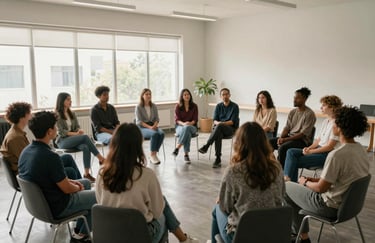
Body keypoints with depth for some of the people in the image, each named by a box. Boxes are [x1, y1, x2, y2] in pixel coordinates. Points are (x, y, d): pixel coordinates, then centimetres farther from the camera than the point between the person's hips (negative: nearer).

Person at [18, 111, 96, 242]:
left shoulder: (26, 151, -4)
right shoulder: (50, 156, -32)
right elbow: (67, 189, -22)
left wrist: (70, 181, 8)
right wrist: (77, 187, 0)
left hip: (40, 200, 9)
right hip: (57, 206, -8)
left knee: (86, 182, 24)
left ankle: (79, 229, 30)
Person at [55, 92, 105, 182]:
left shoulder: (72, 114, 17)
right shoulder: (57, 115, -3)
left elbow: (77, 127, 13)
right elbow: (61, 132, -10)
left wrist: (79, 131, -12)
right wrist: (76, 134, -19)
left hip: (74, 140, 5)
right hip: (62, 141, -5)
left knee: (85, 148, -30)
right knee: (85, 137, -31)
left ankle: (87, 173, -33)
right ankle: (100, 158, -26)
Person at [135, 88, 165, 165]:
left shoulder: (154, 106, 11)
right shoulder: (138, 107, -2)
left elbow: (157, 119, 11)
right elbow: (139, 121, -9)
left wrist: (155, 125, -12)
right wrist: (149, 127, -21)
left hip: (153, 126, 4)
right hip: (142, 128, -4)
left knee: (161, 133, -29)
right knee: (154, 134, -35)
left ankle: (154, 154, -21)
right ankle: (152, 155, -22)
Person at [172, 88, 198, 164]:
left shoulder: (194, 106, 6)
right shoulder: (178, 106, 4)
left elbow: (195, 119, 1)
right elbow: (176, 119, -3)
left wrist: (190, 123, -21)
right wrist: (183, 123, -23)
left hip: (192, 126, 1)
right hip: (180, 126, -1)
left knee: (187, 128, -38)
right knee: (187, 132, -38)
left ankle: (177, 148, -36)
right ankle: (186, 154, -38)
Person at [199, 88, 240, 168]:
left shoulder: (235, 106, 0)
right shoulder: (218, 106, 13)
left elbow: (233, 122, -8)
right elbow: (214, 120, 7)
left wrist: (222, 123, -22)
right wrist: (217, 122, -18)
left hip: (231, 129, -3)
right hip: (219, 129, 3)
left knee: (219, 126, -37)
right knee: (218, 135, -35)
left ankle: (206, 146, -37)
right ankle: (218, 159, -36)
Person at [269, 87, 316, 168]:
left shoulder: (310, 114, -12)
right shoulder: (292, 112, 10)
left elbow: (303, 134, -18)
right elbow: (287, 128, 9)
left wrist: (285, 139, -23)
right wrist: (281, 138, -13)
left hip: (302, 140, -7)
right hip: (290, 137, 7)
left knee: (283, 147, -33)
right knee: (269, 142, -10)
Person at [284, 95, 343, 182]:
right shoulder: (325, 121, 14)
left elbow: (330, 146, -18)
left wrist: (311, 151, -15)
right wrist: (309, 148, -4)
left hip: (327, 154, -9)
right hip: (319, 149, 9)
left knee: (296, 161, -18)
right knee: (291, 152, -9)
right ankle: (286, 178, -16)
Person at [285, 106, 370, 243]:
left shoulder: (337, 155, -29)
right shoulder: (361, 150, -1)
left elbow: (321, 188, -21)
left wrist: (306, 182, -1)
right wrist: (315, 180, 10)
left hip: (330, 207, -9)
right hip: (349, 203, 9)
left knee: (286, 187, 10)